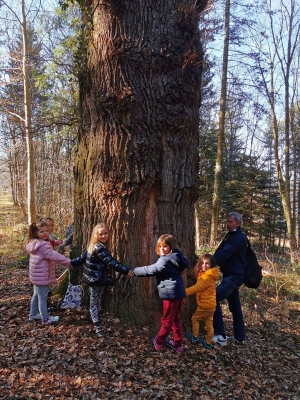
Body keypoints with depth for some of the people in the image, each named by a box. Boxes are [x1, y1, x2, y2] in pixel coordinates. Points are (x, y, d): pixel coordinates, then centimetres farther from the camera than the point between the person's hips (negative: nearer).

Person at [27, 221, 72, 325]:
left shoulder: (35, 243, 8)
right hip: (42, 276, -10)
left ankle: (33, 314, 37)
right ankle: (45, 319, 12)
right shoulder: (43, 245, -24)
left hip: (37, 275, 10)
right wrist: (68, 262, -18)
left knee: (36, 295, 23)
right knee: (43, 297, 1)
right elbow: (55, 256, -26)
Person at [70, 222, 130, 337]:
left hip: (95, 279, 9)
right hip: (96, 279, -9)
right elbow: (111, 262, -28)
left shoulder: (94, 246, 7)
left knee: (97, 301, 18)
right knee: (94, 302, 0)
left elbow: (83, 257, 14)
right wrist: (126, 271, -28)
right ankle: (98, 327, 6)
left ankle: (96, 323, 31)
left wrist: (72, 263, 25)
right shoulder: (100, 248, -23)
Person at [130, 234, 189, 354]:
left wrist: (134, 271, -4)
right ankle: (178, 344, 28)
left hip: (171, 293, -9)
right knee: (175, 319, 18)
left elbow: (150, 270, -16)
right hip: (178, 292, 9)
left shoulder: (165, 260, -20)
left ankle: (159, 341, 25)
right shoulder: (175, 257, 7)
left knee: (167, 320, 8)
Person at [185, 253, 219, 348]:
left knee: (195, 319, 12)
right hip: (211, 304, 8)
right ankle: (208, 343, 24)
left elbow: (196, 288, -27)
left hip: (205, 305, -8)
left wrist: (183, 292, -26)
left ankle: (195, 337, 25)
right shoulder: (204, 274, 7)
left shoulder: (208, 277, -23)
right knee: (209, 324, 14)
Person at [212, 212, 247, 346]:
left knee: (213, 298, -18)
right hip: (230, 275, 10)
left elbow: (224, 254, -27)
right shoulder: (230, 235, 15)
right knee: (234, 306, 15)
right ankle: (239, 337, 26)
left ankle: (220, 335, -13)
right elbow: (219, 252, 8)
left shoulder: (240, 238, -15)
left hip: (235, 275, -10)